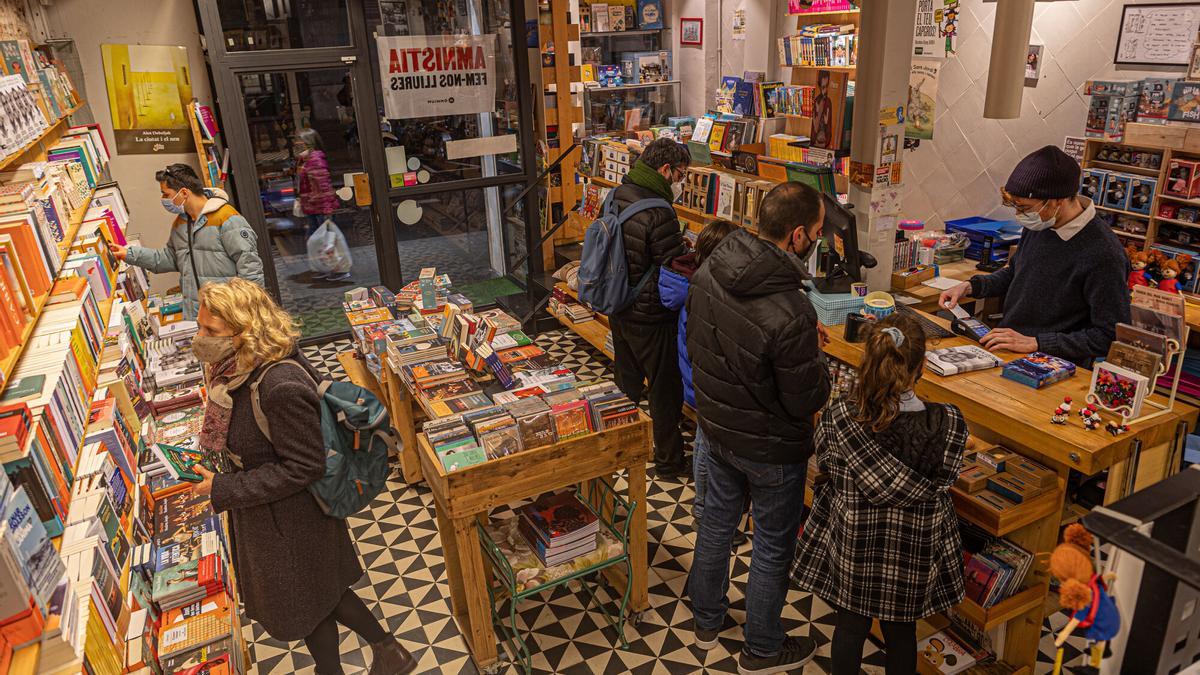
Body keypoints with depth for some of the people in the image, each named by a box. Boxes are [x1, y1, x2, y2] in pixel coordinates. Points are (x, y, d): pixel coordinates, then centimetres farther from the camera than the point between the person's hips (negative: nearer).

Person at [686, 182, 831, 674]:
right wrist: (813, 354, -4)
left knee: (716, 520, 25)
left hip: (715, 426, 7)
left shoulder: (707, 272, -11)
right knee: (773, 545, 16)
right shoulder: (791, 315, -34)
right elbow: (808, 401, -24)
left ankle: (706, 621, 47)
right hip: (770, 447, -6)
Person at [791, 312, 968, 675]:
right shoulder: (949, 424, -24)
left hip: (852, 549, 0)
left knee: (850, 627, 23)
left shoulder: (837, 419, -26)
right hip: (915, 553, 1)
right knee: (901, 633, 24)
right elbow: (943, 481, -6)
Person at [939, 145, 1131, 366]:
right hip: (1004, 348, 7)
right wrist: (970, 287, 4)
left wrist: (1035, 343, -20)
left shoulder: (1104, 255, -20)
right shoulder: (1039, 223, 2)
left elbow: (1111, 336, -16)